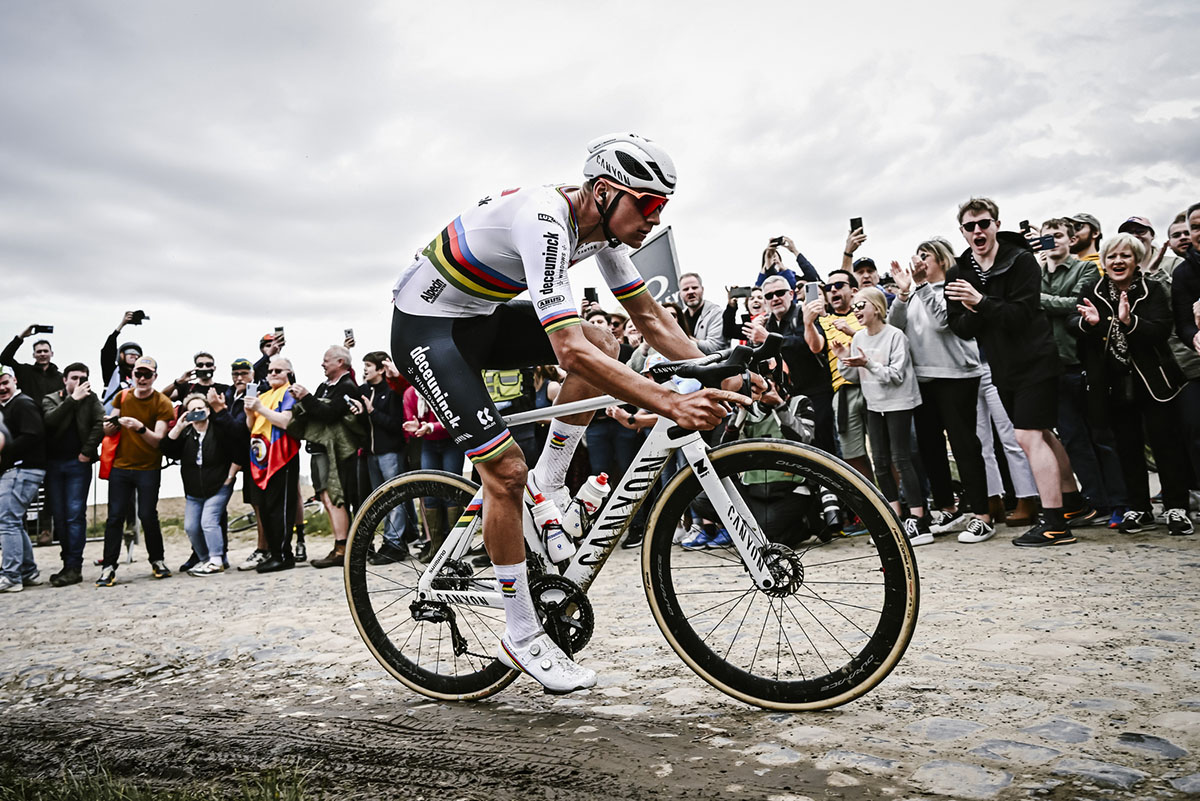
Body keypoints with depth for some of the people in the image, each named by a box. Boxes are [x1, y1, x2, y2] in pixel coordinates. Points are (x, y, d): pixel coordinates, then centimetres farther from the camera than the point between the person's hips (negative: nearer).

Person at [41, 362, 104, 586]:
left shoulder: (91, 398, 5)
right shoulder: (50, 399, 8)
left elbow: (100, 423, -8)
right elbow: (50, 420, -12)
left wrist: (87, 451, -13)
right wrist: (72, 399, -17)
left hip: (78, 463, -3)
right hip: (54, 463, 3)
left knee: (75, 514, -7)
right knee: (59, 516, 7)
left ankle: (74, 567, -5)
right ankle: (68, 563, 17)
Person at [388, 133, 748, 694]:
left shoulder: (602, 225, -4)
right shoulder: (544, 223, -32)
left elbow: (650, 318, 0)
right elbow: (569, 352, -40)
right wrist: (672, 405, -44)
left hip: (480, 316, 8)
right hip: (426, 326, -8)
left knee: (603, 341, -10)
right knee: (506, 467, -15)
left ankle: (548, 485, 2)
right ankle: (521, 638, 0)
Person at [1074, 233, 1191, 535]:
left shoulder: (1153, 290, -3)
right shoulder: (1092, 294, 3)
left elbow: (1162, 331, -14)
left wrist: (1129, 321, -31)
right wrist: (1090, 323, -28)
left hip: (1153, 381, -2)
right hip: (1115, 383, 2)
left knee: (1163, 441, -1)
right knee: (1127, 446, 7)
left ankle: (1176, 508, 9)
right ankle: (1139, 509, 15)